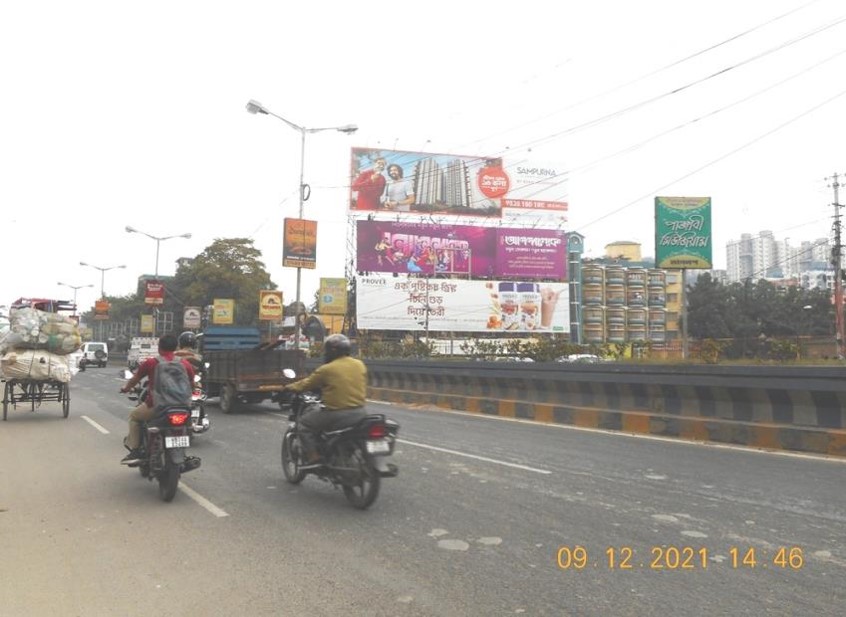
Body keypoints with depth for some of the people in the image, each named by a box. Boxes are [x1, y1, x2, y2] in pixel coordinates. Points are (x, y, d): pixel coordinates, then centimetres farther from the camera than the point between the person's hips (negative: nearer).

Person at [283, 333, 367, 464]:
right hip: (359, 413, 5)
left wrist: (290, 387, 21)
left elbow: (307, 384, 4)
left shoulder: (327, 369, -8)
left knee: (304, 423, 12)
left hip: (337, 416, -5)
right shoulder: (360, 365, 6)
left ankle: (313, 457, 3)